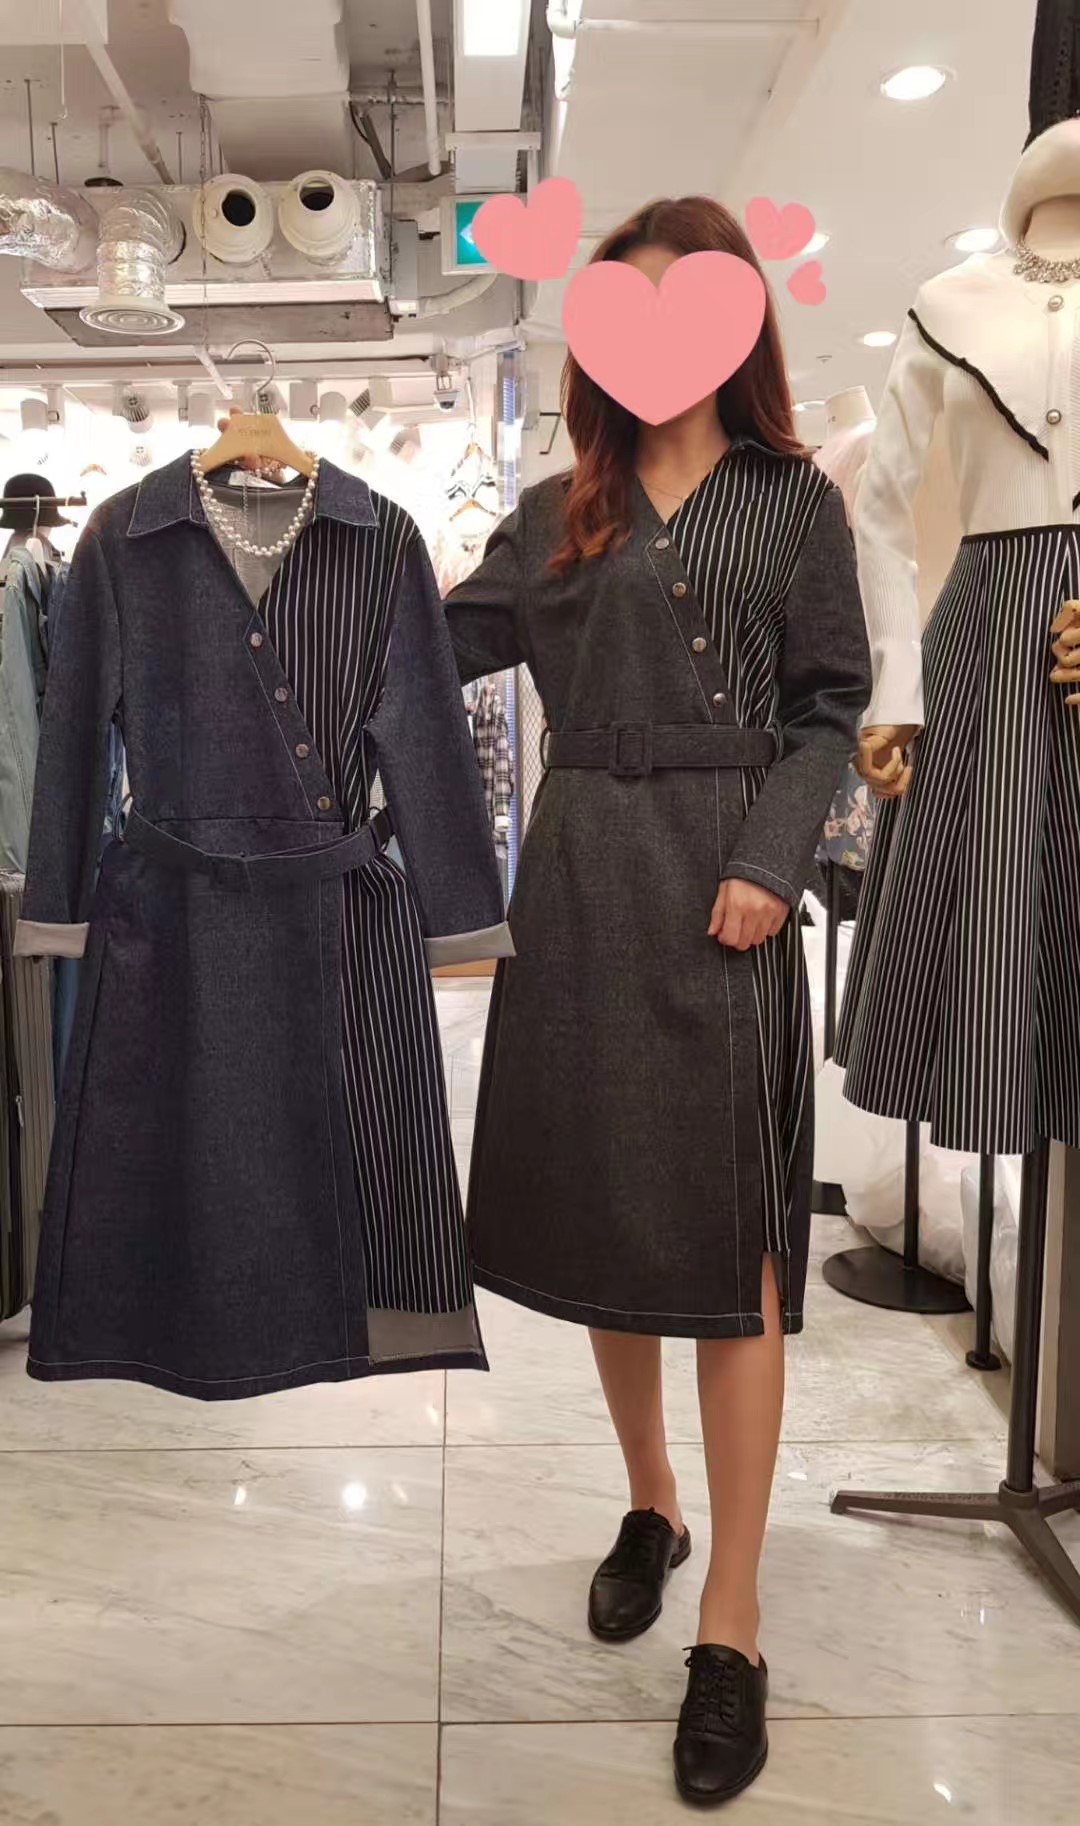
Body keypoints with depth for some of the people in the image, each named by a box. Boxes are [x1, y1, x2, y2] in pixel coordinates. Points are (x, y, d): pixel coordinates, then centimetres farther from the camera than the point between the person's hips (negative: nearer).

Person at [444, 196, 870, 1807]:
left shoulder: (793, 500, 6)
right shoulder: (562, 512, 13)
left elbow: (829, 706, 1)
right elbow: (441, 642, 7)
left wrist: (770, 862, -12)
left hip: (718, 885, -3)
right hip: (580, 883, 4)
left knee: (728, 1239, -3)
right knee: (598, 1208, 11)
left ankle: (731, 1628, 8)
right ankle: (650, 1505, 33)